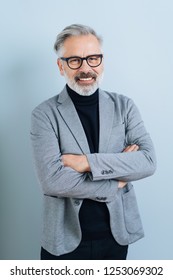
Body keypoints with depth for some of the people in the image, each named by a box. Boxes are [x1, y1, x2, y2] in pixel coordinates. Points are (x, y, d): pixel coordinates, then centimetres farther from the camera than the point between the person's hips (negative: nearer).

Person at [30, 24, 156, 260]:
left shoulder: (124, 106, -1)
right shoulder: (44, 114, -10)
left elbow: (149, 161, -12)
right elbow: (51, 180, -20)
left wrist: (88, 162, -21)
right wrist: (116, 180, -15)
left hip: (117, 234, 3)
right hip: (64, 240, -2)